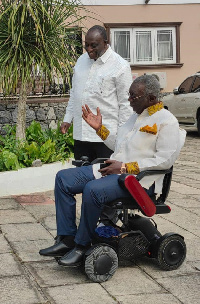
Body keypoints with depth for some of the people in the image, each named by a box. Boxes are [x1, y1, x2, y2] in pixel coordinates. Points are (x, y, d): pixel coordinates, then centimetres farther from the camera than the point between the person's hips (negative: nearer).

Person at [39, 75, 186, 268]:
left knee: (93, 190, -35)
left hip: (139, 178, -9)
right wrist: (99, 128, 15)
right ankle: (67, 240, -7)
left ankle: (82, 245, -18)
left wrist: (126, 167, -18)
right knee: (63, 179, -4)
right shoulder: (135, 117, 21)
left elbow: (165, 159, -17)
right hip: (112, 170, 9)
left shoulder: (167, 121, -7)